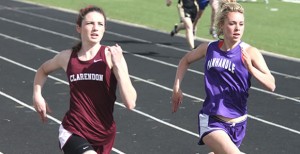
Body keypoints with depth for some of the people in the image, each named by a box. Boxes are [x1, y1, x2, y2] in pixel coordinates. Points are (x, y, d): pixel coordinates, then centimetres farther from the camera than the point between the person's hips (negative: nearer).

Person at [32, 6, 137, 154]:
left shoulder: (111, 56, -10)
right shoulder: (67, 57, -2)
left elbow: (130, 103, -19)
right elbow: (43, 70, 23)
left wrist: (118, 65, -22)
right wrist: (37, 95, 8)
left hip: (103, 136, 1)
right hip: (72, 132, -1)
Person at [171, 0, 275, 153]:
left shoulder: (250, 52, -8)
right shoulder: (209, 48, -1)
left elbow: (271, 85, -16)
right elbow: (186, 60, 20)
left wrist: (250, 68, -29)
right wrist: (177, 88, 12)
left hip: (237, 123, 2)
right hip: (211, 121, -2)